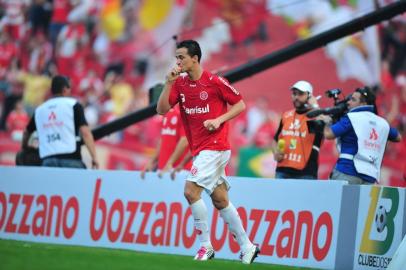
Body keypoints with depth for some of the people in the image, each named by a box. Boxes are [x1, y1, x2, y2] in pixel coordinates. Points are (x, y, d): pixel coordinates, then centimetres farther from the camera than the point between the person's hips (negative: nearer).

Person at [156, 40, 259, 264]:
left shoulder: (214, 81, -10)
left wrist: (219, 120, -16)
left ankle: (206, 246, -10)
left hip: (214, 146, -7)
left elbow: (240, 104, -3)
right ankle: (247, 247, 20)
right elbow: (162, 110, 0)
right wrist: (168, 83, -10)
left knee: (191, 190, -18)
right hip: (199, 149, 7)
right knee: (220, 199, 11)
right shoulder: (180, 83, 6)